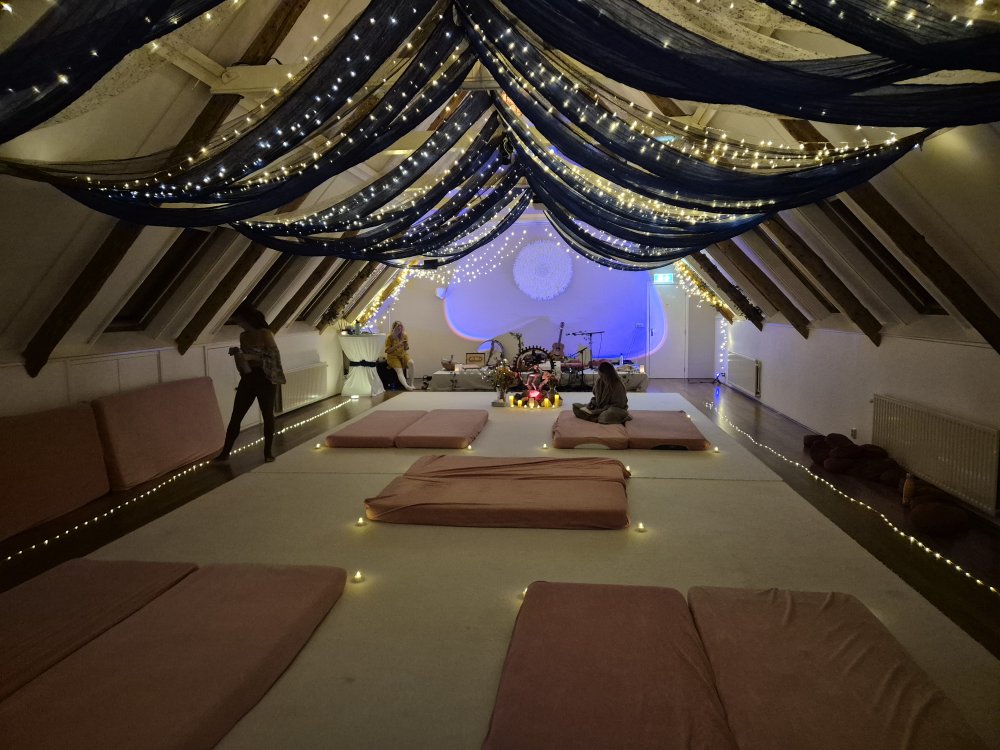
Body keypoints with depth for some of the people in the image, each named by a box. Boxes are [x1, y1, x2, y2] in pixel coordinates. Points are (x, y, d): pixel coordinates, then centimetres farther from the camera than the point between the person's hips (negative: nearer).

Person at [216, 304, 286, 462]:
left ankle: (268, 452, 14)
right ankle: (225, 452, 10)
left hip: (264, 379, -6)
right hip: (247, 379, 6)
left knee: (267, 415, 3)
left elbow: (274, 356, -17)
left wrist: (251, 357, -23)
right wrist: (237, 354, -1)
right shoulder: (243, 336, 10)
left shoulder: (265, 334, -11)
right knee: (236, 416, 4)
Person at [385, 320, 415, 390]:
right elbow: (387, 351, -10)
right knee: (399, 370, -30)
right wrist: (396, 346, -22)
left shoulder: (404, 335, 1)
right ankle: (406, 386, -52)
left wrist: (406, 345, -13)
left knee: (411, 363, -30)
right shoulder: (390, 337, -10)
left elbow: (406, 349, 11)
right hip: (393, 356, -3)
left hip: (403, 354, 3)